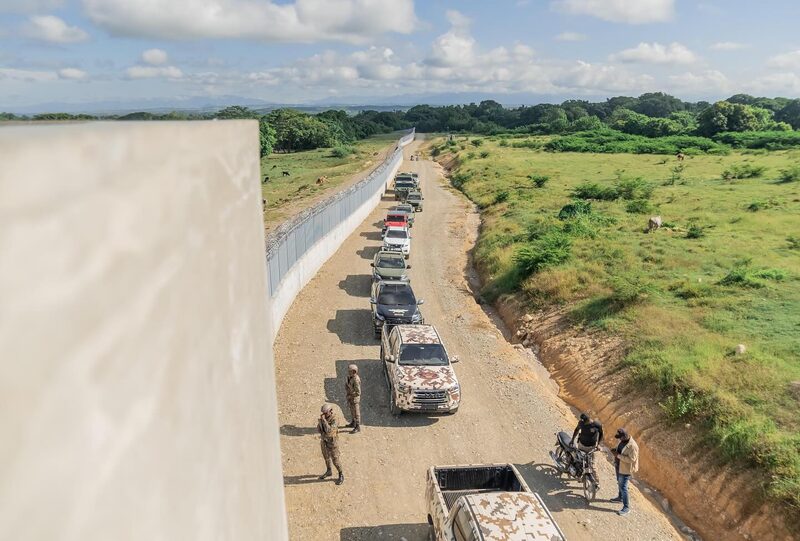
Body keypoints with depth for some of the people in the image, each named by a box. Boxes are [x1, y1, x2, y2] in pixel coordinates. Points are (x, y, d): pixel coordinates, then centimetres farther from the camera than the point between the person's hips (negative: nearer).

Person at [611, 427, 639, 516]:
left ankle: (626, 507, 7)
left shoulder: (632, 446, -30)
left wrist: (618, 455, -31)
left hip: (625, 469, -9)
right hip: (618, 466, 9)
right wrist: (615, 450, -5)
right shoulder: (622, 441, -2)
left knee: (623, 487, -4)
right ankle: (620, 498, 48)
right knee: (620, 483, 26)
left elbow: (631, 459, -31)